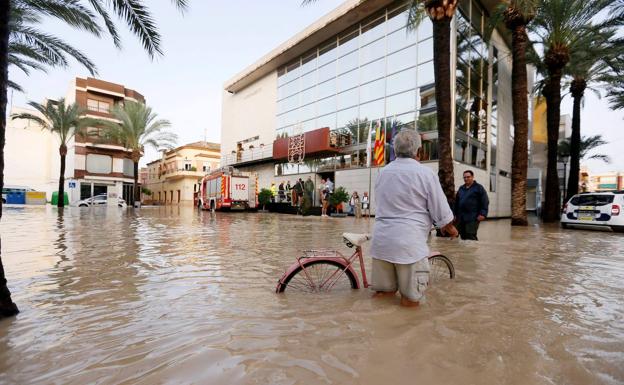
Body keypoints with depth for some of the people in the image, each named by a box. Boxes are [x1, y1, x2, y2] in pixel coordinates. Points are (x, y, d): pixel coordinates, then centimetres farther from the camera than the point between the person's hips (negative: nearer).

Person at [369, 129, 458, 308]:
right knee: (411, 299, 10)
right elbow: (441, 211, -2)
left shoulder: (383, 172, 9)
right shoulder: (425, 172, -7)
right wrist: (449, 227, 18)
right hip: (409, 242, -5)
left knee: (382, 292, 18)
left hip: (381, 239, 6)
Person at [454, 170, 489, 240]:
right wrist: (455, 214, 18)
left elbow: (485, 202, -4)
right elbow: (456, 202, 23)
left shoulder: (479, 188, 3)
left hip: (473, 218, -6)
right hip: (461, 218, 6)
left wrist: (483, 213, -14)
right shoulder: (461, 189, 19)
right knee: (463, 236, 7)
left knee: (471, 236, -12)